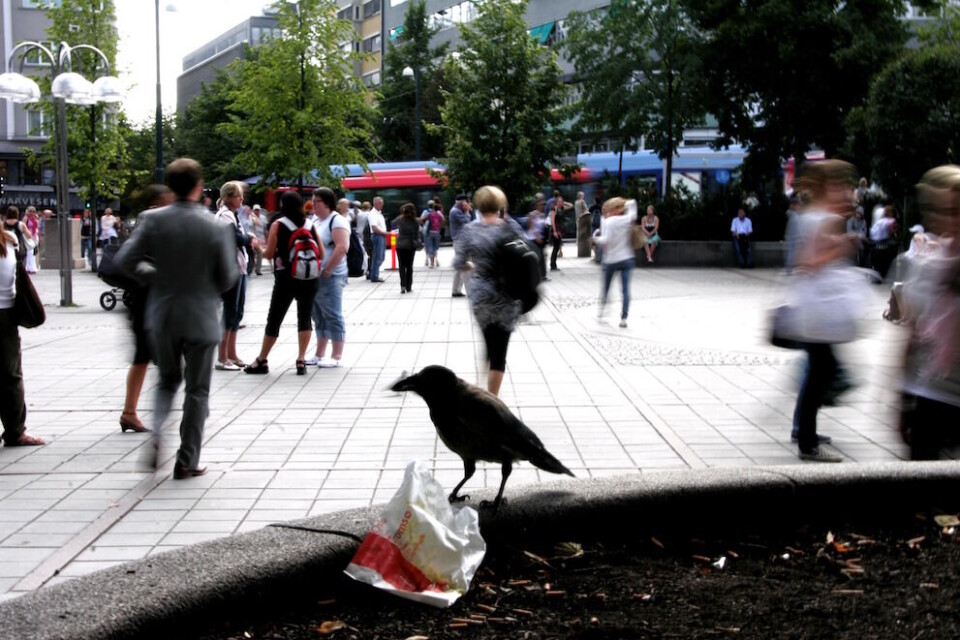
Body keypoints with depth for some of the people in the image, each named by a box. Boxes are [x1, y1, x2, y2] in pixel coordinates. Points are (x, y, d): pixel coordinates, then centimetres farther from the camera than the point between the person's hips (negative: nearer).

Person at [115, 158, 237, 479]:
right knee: (197, 390, 10)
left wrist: (154, 276, 9)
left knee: (168, 380, 23)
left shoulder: (155, 220, -7)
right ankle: (187, 462, 12)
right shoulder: (216, 227, -13)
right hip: (200, 318, -2)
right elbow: (228, 279, -7)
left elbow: (125, 260, -8)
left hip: (161, 316, 2)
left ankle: (156, 431, -2)